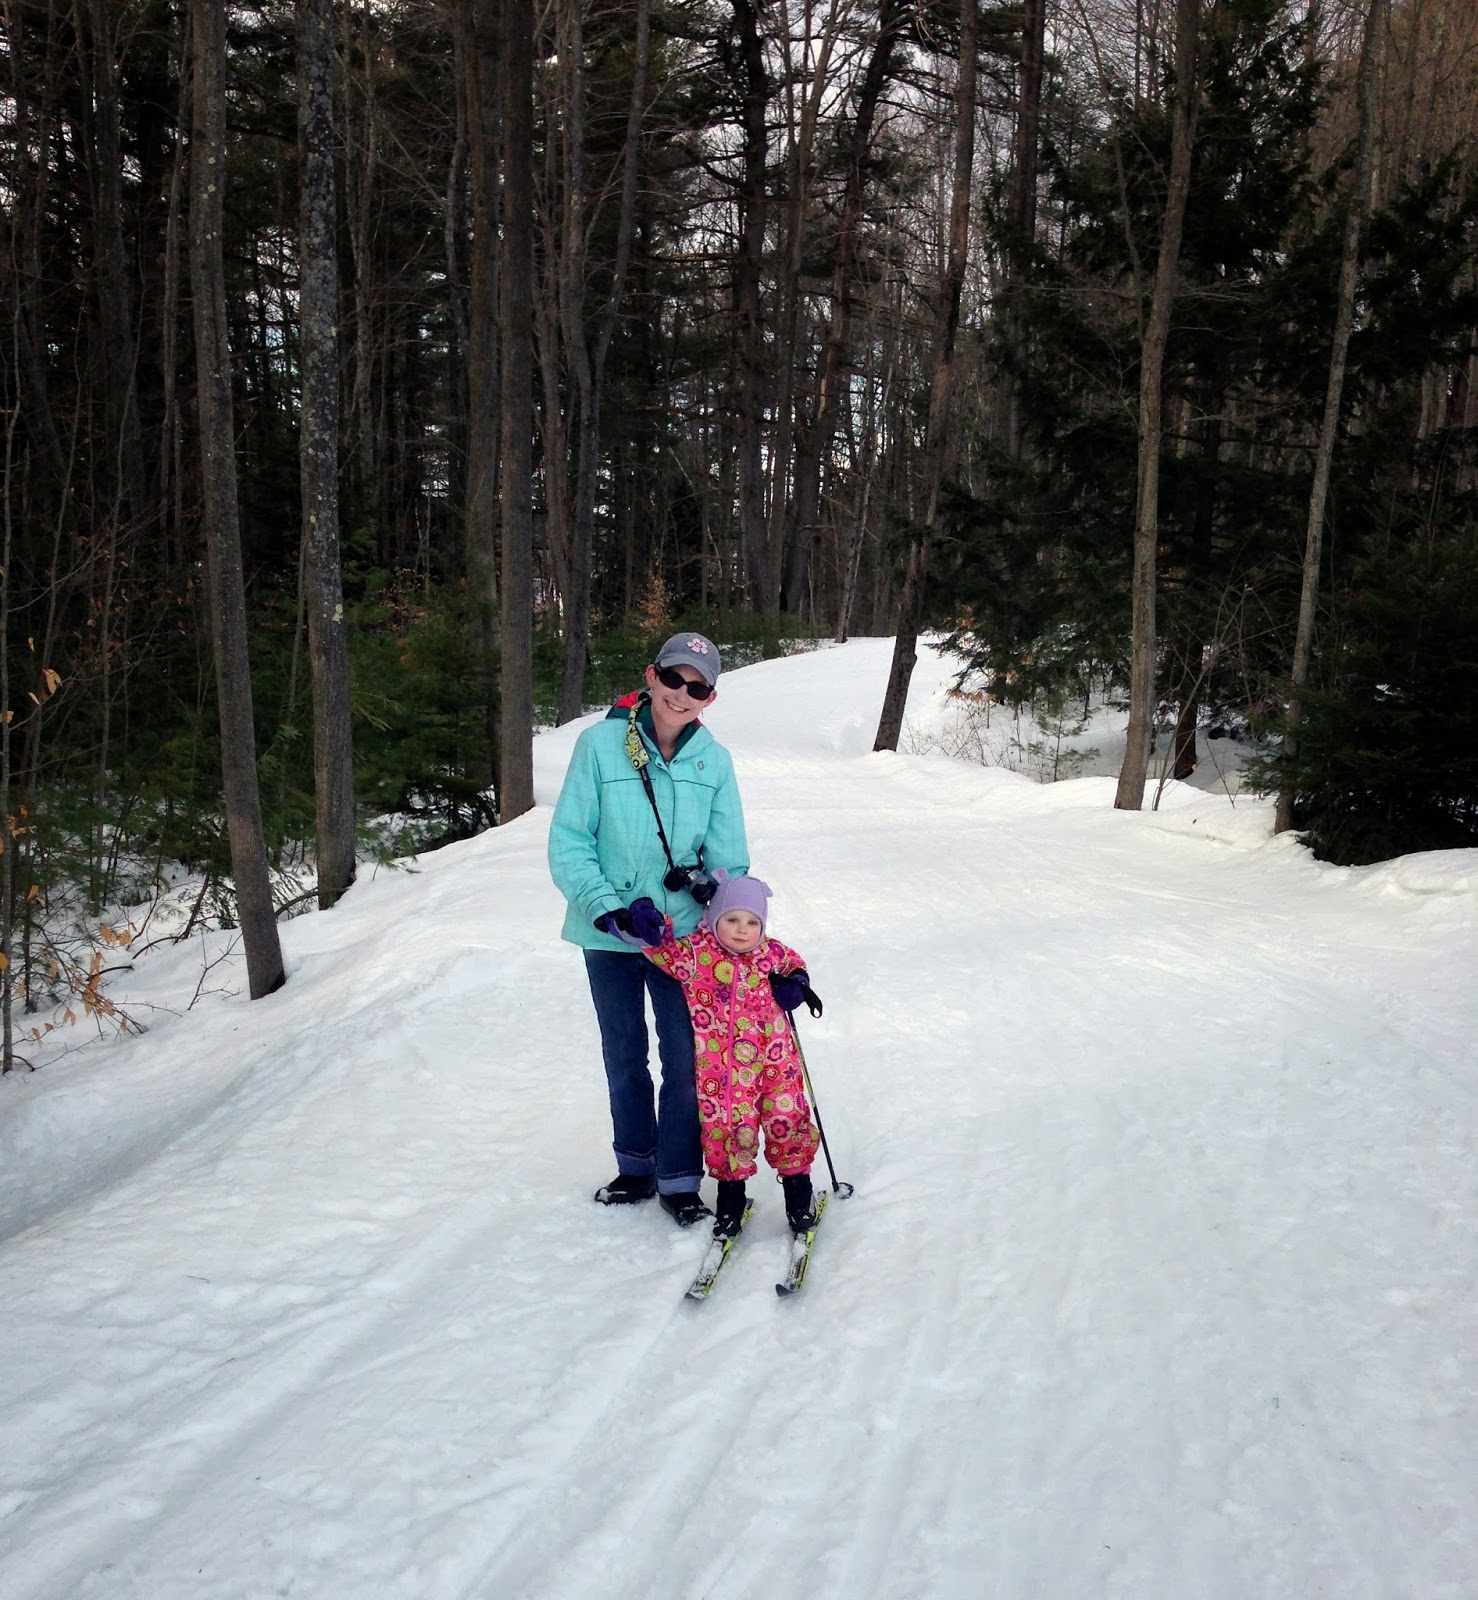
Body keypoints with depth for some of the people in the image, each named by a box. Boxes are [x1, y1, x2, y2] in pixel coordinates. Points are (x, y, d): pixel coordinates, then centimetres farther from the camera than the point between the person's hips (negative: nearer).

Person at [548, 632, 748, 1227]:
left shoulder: (714, 761, -3)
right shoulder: (600, 744, -11)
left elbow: (729, 858, 2)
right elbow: (568, 842, -10)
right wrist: (608, 908, -20)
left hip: (683, 934, 1)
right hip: (609, 935, 0)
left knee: (685, 1060, 2)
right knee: (624, 1057, 15)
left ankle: (679, 1179, 18)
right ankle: (636, 1167, 34)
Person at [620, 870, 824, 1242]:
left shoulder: (772, 953, 0)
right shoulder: (696, 953, -8)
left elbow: (793, 964, 20)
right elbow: (665, 949, -9)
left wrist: (796, 983, -2)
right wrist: (649, 926, -31)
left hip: (776, 1065, 2)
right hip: (721, 1070, -2)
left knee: (789, 1127, 6)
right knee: (728, 1133, 3)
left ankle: (798, 1194, 26)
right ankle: (731, 1198, 25)